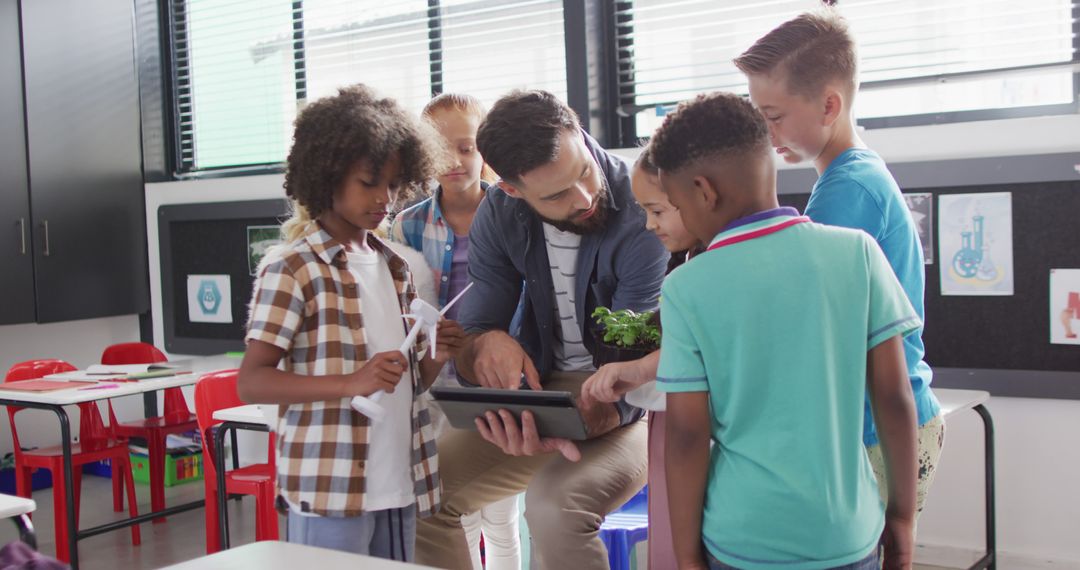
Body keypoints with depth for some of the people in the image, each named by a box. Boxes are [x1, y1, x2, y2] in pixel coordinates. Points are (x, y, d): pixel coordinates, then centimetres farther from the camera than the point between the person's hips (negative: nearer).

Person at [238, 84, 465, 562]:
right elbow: (251, 382, -12)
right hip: (329, 488, -6)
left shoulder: (395, 268, 13)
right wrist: (351, 383, -23)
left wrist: (436, 357, -2)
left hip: (400, 484, 7)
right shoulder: (291, 270, -7)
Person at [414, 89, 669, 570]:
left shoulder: (645, 215, -24)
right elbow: (469, 344, -5)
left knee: (556, 505, -34)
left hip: (631, 406, -5)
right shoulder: (499, 216, -7)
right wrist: (486, 346, -30)